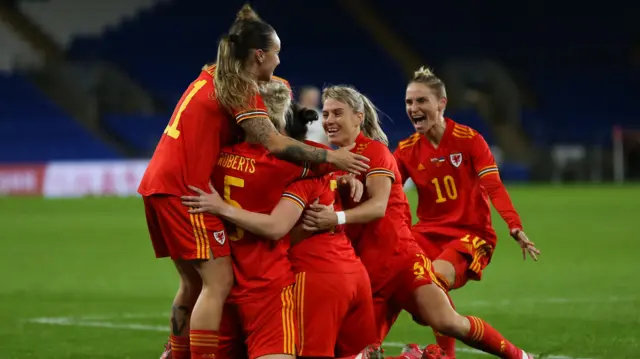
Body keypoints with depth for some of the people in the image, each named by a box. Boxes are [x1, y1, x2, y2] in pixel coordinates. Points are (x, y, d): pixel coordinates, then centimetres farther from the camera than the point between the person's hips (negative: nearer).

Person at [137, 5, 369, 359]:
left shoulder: (212, 76, 15)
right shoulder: (240, 90, -10)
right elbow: (275, 144, -20)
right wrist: (330, 157, -15)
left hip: (158, 183, 9)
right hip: (183, 188, -9)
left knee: (193, 282, 16)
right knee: (218, 281, -9)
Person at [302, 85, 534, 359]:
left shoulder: (374, 150, -5)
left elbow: (379, 206, -21)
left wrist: (337, 218, -38)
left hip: (399, 257, -6)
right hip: (361, 271, 6)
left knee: (447, 322, -19)